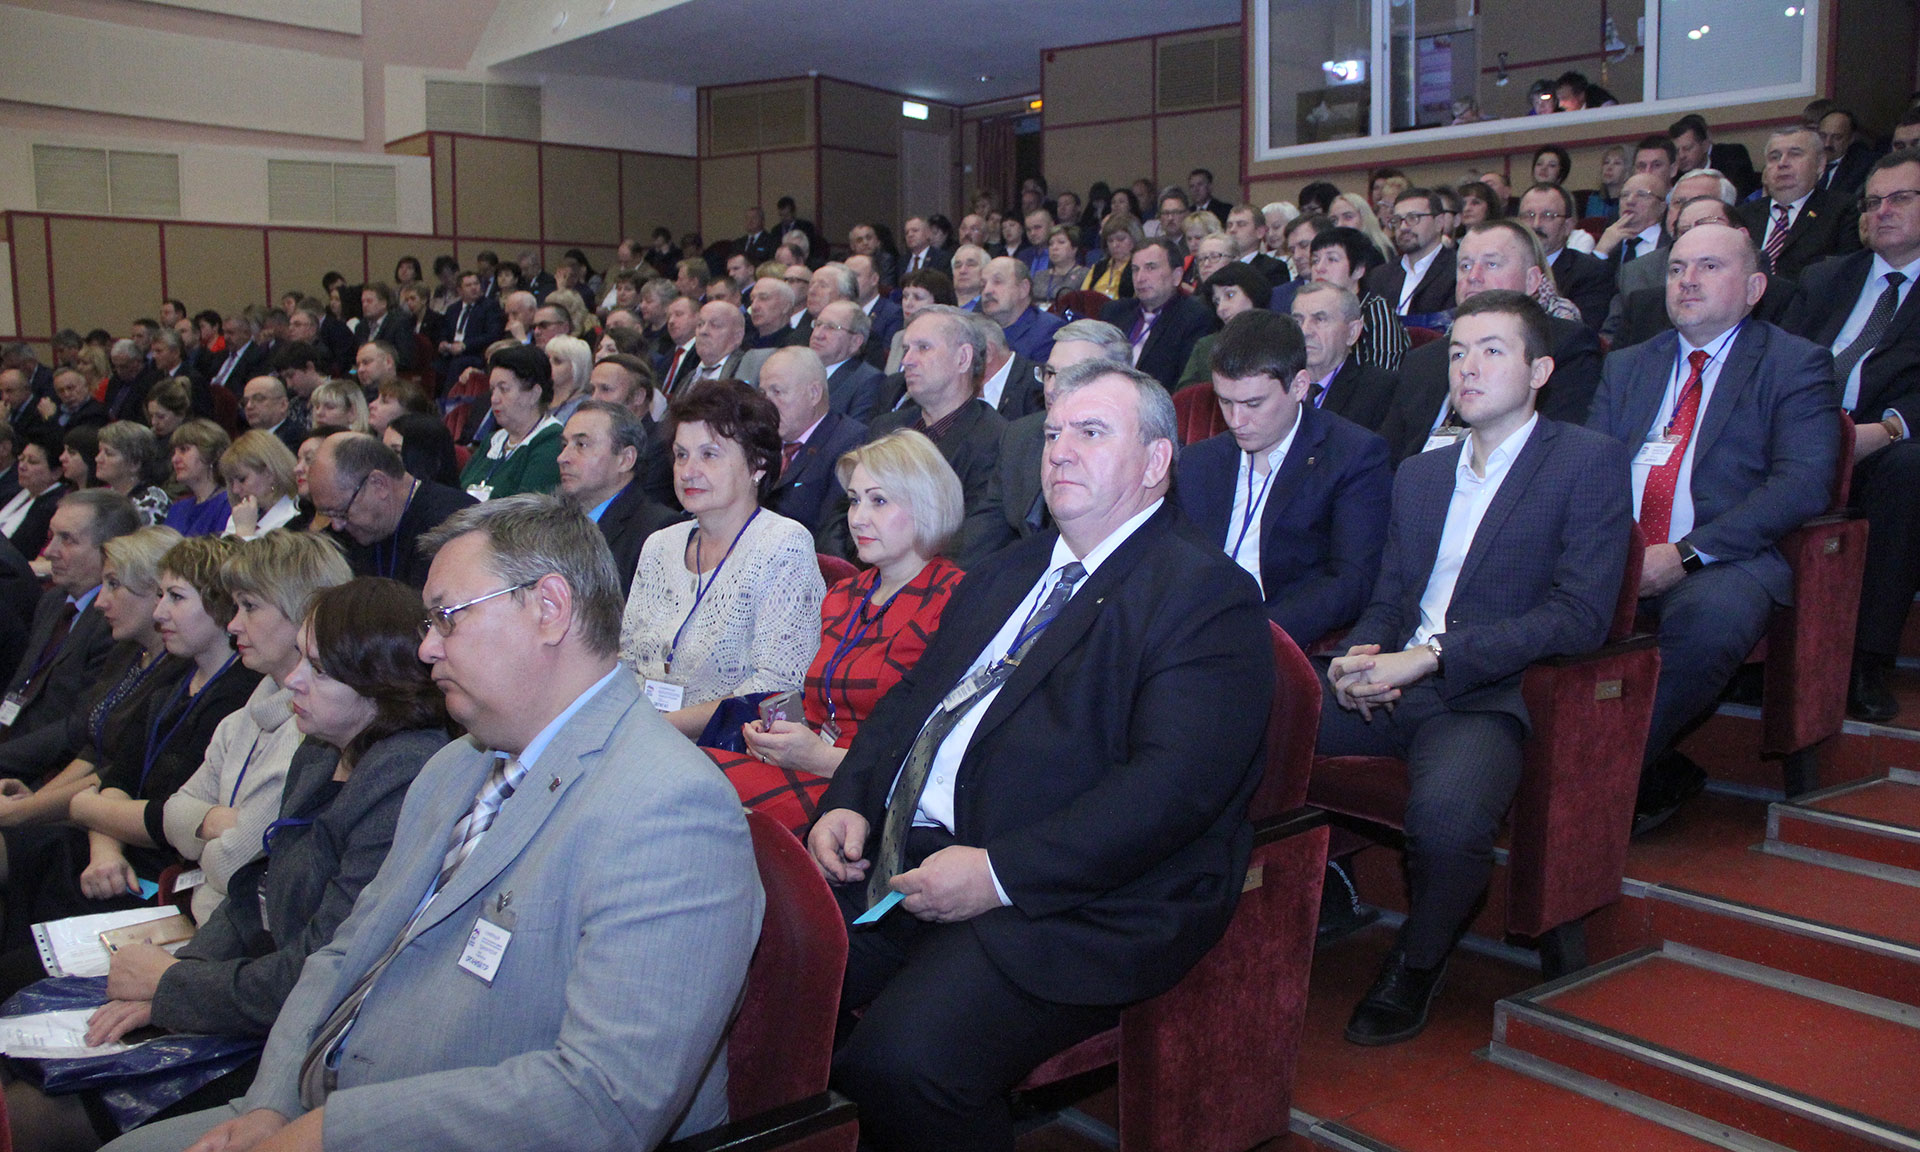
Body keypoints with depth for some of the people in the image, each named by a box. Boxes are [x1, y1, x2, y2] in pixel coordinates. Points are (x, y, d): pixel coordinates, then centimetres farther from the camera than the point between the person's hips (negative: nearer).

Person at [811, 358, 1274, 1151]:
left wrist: (999, 872, -22)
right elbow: (912, 696, 21)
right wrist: (849, 801, 2)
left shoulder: (1209, 595, -6)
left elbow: (1172, 783, -17)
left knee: (899, 1065, -27)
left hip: (1072, 901, -7)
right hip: (899, 853, 8)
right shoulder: (1010, 571, 21)